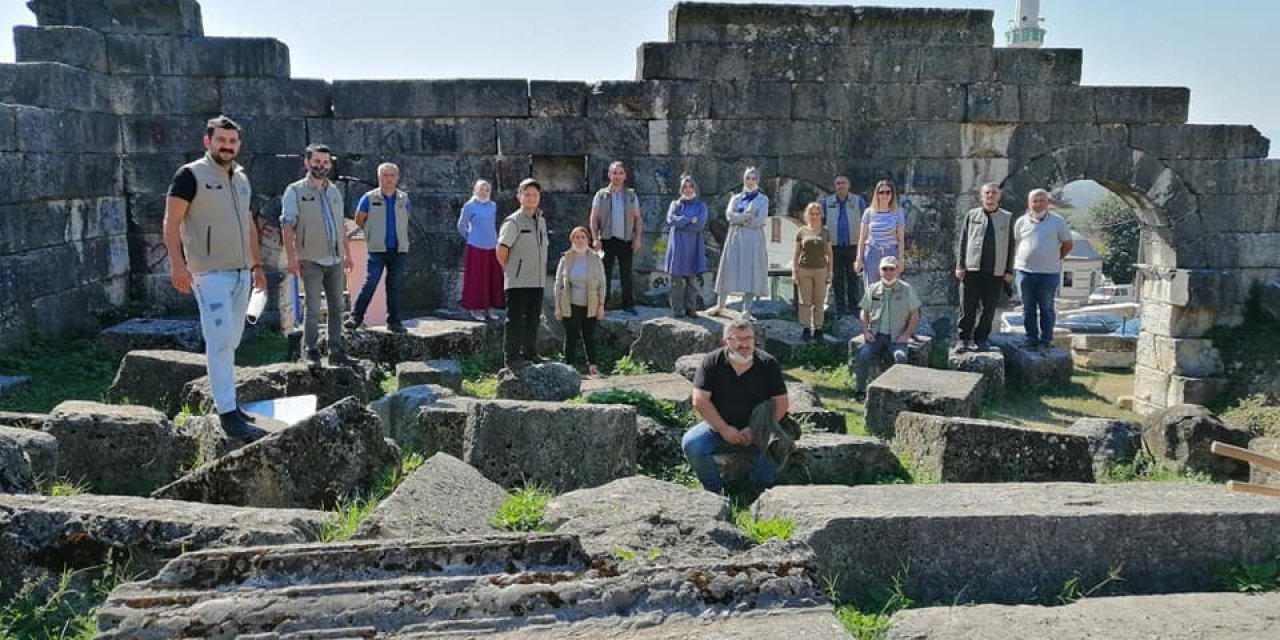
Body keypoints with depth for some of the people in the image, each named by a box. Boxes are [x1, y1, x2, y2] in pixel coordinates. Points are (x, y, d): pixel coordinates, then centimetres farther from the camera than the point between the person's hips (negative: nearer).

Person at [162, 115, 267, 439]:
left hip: (241, 272, 7)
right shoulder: (191, 175, -5)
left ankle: (224, 398, 21)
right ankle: (228, 414, -12)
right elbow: (171, 222, -11)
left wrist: (257, 264, 21)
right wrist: (178, 264, -21)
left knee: (230, 340, 11)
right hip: (210, 273, -7)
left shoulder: (241, 178, 16)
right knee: (221, 340, -12)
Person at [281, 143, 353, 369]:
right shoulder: (295, 191, -2)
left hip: (335, 260, 5)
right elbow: (287, 226, -8)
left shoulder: (334, 191, 14)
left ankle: (336, 351, 15)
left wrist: (347, 253, 16)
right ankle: (311, 352, 6)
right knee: (313, 309, -4)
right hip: (311, 261, -5)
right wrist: (292, 257, -15)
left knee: (337, 307, 7)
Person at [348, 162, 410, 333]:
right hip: (377, 249, -3)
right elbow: (359, 220, 10)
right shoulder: (369, 198, -1)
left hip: (398, 250, 3)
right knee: (370, 283, -8)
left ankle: (394, 320, 14)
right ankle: (356, 317, 1)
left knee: (395, 286, 6)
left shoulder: (404, 199, 8)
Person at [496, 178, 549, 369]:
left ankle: (530, 353, 24)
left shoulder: (541, 220, 13)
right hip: (518, 282, -7)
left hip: (538, 281, 7)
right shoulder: (513, 222, -10)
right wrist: (511, 270, -2)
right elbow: (501, 251, -13)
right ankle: (511, 357, 5)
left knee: (533, 319, 14)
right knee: (515, 320, -2)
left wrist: (542, 273, 14)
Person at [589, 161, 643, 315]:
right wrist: (595, 238, -6)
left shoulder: (631, 195, 9)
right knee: (605, 274, 1)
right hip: (607, 240, -1)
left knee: (627, 274, 5)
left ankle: (628, 304, 13)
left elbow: (638, 218, 9)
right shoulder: (601, 195, 5)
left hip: (626, 241, 1)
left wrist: (637, 238, 0)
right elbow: (594, 219, 4)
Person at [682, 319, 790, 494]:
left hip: (757, 429, 0)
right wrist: (724, 429, -18)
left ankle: (761, 489, -2)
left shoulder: (768, 364, -7)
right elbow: (700, 401, -11)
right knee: (691, 443, -25)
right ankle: (714, 487, -2)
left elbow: (781, 403, -8)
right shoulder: (712, 362, -7)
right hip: (719, 427, 0)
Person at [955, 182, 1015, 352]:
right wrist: (960, 266, 0)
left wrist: (1009, 271, 4)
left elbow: (1010, 246, 10)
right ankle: (963, 339, 5)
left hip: (995, 272, 1)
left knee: (989, 308, 4)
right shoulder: (971, 215, 8)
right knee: (968, 307, -2)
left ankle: (981, 339, 15)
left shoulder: (1007, 218, 10)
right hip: (971, 269, -1)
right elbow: (962, 241, 8)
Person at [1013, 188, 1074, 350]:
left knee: (1046, 308, 2)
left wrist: (1056, 259, 8)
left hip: (1049, 272, -2)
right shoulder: (1021, 222, 7)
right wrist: (1017, 263, 8)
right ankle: (1031, 338, 14)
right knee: (1028, 308, 6)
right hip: (1025, 270, 2)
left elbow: (1068, 244, 9)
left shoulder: (1058, 221, 3)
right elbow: (1014, 244, 16)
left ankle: (1046, 340, 9)